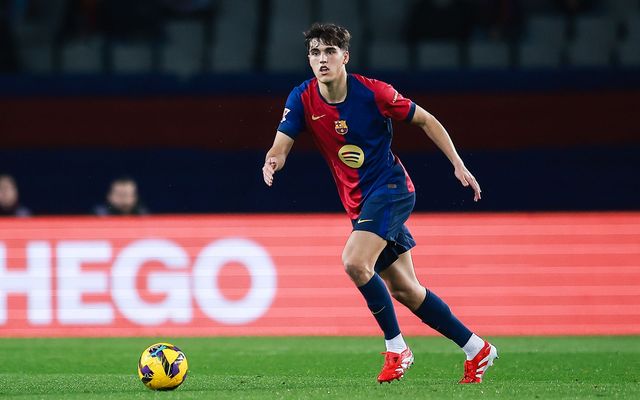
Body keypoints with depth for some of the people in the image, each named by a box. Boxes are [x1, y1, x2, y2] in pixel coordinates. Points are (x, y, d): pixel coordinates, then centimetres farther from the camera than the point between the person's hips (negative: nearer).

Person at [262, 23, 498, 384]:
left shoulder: (372, 92, -14)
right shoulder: (303, 99, -5)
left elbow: (425, 121, -2)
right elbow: (281, 146, -11)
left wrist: (458, 164, -6)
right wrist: (273, 161, -35)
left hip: (390, 188, -6)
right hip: (359, 203, 6)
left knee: (355, 262, -26)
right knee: (404, 290, 9)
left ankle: (396, 348, -11)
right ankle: (477, 349, 22)